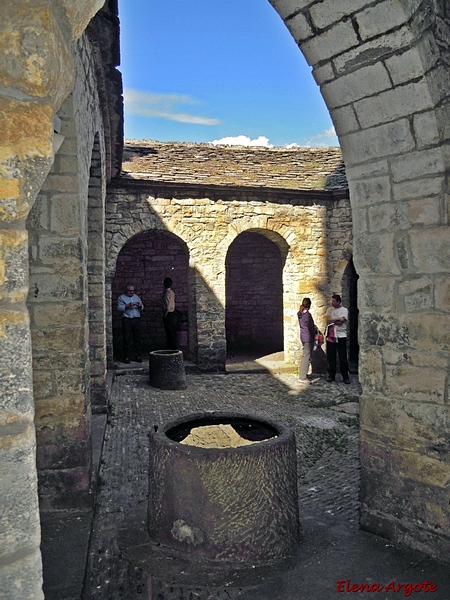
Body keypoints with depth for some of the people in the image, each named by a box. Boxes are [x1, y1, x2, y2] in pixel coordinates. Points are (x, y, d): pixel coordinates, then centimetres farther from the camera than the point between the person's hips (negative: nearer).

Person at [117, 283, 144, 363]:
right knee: (127, 339, -3)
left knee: (137, 338, 2)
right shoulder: (121, 297, 7)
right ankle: (126, 357, 3)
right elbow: (119, 308, -7)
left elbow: (142, 308, 16)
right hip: (127, 320, -3)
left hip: (137, 320, 4)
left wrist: (140, 305, -6)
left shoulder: (136, 297, 19)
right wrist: (128, 305, -19)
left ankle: (138, 356, 8)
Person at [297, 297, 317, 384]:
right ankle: (303, 378, -3)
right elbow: (311, 328, -17)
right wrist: (316, 330, 2)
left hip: (303, 336, 9)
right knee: (307, 357, -5)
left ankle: (303, 374, 27)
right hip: (308, 337, -9)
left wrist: (314, 327, 13)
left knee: (305, 356, 18)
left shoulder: (300, 313, 7)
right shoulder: (307, 314, -19)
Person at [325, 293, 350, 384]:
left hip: (341, 336, -3)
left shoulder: (344, 310, 0)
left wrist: (331, 321, -4)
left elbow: (340, 323, -12)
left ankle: (345, 376, 9)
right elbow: (328, 321, -3)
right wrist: (338, 319, -9)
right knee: (330, 357, 4)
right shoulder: (329, 310, 12)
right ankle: (331, 375, 14)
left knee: (343, 357, 0)